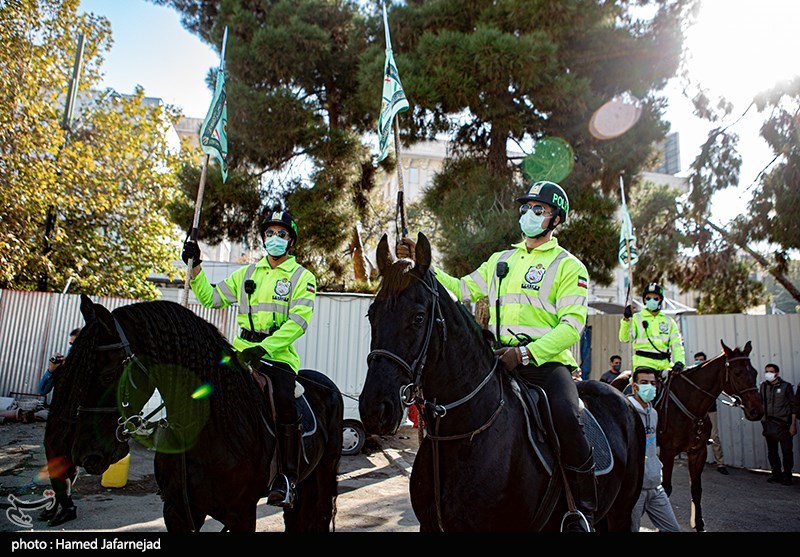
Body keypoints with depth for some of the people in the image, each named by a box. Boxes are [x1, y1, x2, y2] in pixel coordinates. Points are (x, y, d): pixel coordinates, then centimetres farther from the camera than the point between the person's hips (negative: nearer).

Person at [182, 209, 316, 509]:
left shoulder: (302, 277, 5)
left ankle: (287, 478, -11)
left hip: (279, 354, -4)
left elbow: (298, 321, -9)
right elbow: (211, 298, 23)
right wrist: (195, 268, 12)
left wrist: (264, 348, -22)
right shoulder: (247, 273, 21)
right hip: (243, 349, 5)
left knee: (284, 403, -26)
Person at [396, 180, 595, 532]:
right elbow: (462, 290, 21)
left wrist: (526, 352, -21)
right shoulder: (501, 260, 21)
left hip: (546, 362, -5)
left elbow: (572, 326, -7)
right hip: (500, 361, 5)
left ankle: (585, 512, -10)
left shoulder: (569, 266, 4)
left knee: (565, 416, -31)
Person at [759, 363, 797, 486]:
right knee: (772, 451, 11)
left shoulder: (786, 386, -3)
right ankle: (776, 474, 22)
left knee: (787, 451, 1)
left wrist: (793, 424, -7)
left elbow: (794, 406, -3)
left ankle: (787, 476, 12)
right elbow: (759, 402, 12)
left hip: (783, 424, -4)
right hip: (769, 424, 4)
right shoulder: (763, 386, 7)